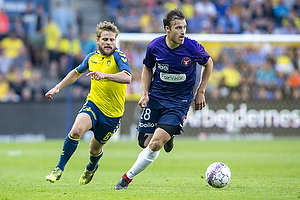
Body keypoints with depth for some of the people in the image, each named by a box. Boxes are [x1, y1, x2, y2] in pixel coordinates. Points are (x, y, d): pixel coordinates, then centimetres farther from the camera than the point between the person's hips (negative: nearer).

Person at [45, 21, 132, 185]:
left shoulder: (118, 56, -13)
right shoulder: (92, 57, 4)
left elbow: (127, 78, -32)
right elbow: (76, 72, 25)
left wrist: (105, 75, -45)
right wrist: (58, 87, 19)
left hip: (112, 113, -2)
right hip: (93, 103, 3)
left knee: (95, 149, 12)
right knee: (76, 130, -27)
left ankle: (91, 168, 50)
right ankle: (59, 169, -15)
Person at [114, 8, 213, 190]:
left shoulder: (193, 48, -15)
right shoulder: (155, 46, -9)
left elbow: (208, 64, 7)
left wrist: (200, 92, 3)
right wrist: (145, 93, -2)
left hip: (179, 102, -3)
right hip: (155, 98, 3)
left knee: (155, 144, -17)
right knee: (146, 143, 0)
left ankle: (128, 177, 1)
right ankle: (168, 137, 34)